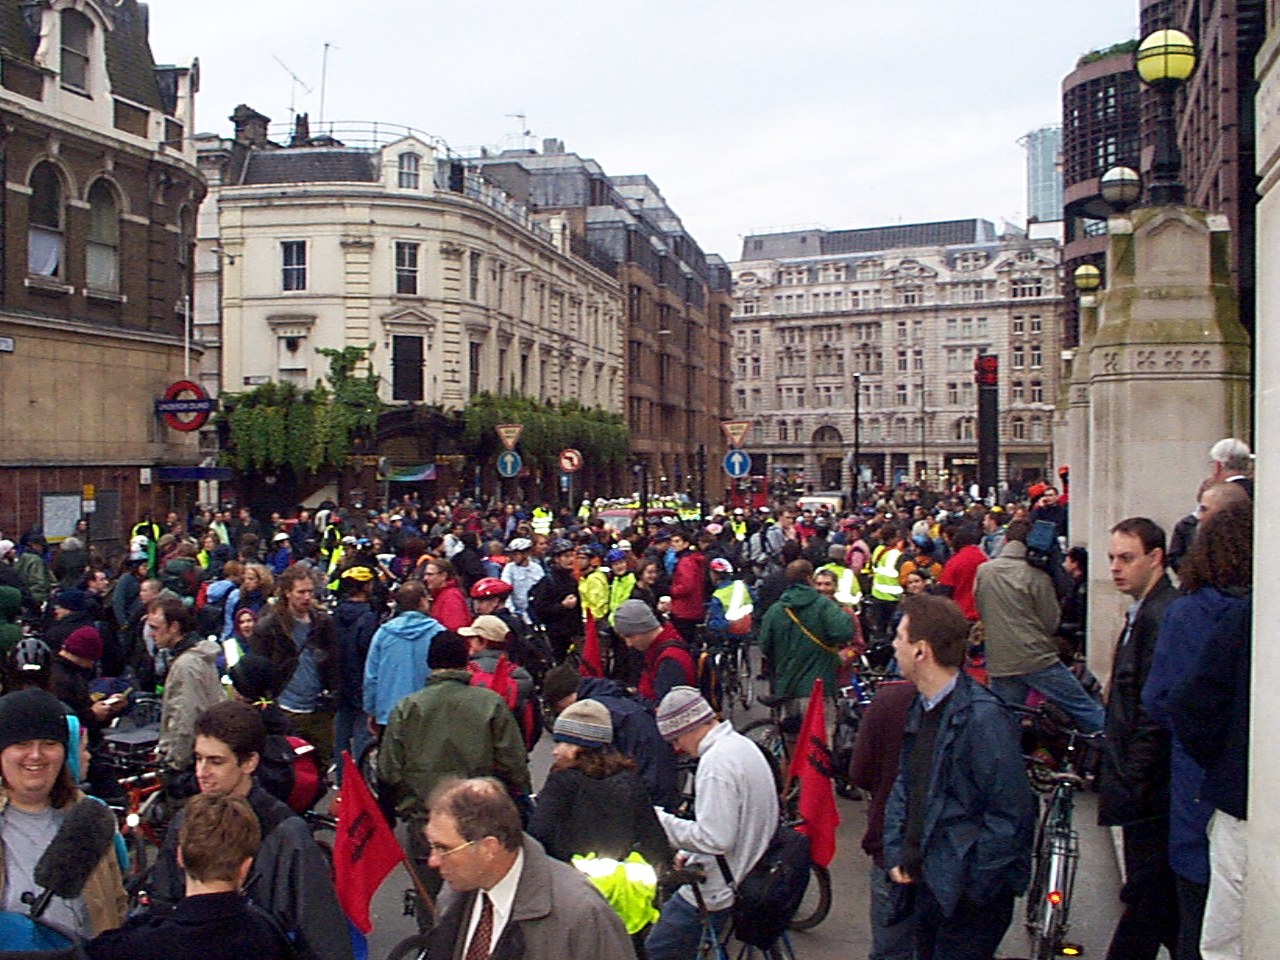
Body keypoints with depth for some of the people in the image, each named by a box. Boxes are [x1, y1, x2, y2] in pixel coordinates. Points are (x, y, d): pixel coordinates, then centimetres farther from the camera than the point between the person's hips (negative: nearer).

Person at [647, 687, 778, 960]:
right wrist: (690, 853, 13)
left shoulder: (716, 761, -23)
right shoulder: (742, 745, 7)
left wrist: (661, 820, -17)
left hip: (717, 892, -10)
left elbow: (715, 839, -26)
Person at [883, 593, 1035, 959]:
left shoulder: (982, 718, -21)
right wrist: (895, 853, 4)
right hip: (926, 885, 8)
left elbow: (1010, 815, -21)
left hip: (967, 896, -8)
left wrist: (971, 887, -17)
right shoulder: (921, 709, 6)